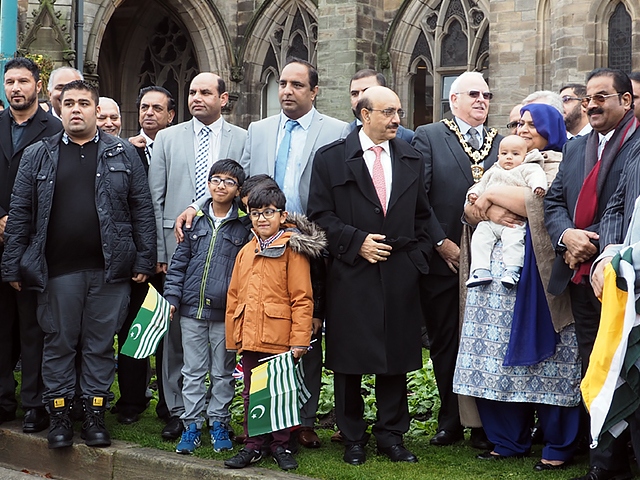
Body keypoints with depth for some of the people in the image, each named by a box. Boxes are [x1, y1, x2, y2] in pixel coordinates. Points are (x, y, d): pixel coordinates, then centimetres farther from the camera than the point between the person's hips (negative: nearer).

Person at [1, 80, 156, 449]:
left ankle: (96, 414, 14)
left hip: (109, 268, 0)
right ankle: (60, 415, 16)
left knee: (101, 344, 5)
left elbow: (142, 209, 4)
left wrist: (144, 261, -2)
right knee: (59, 343, 6)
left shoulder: (123, 155, 6)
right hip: (57, 269, 1)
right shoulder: (38, 156, 8)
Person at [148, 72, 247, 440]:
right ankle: (178, 410, 12)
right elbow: (155, 198, 7)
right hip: (178, 245, 1)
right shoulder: (168, 138, 10)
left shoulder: (243, 140, 6)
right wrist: (158, 251, 0)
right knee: (176, 330, 2)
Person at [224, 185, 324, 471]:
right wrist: (232, 335, 11)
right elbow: (234, 295, 15)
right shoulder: (245, 252, 13)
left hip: (279, 339, -5)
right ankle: (253, 445, 22)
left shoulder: (292, 249, -6)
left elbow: (302, 298, -10)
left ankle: (280, 445, 19)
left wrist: (300, 339, -13)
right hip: (249, 338, 5)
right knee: (251, 393, 12)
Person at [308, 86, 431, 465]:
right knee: (350, 361, 3)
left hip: (400, 276, 3)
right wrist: (356, 242, -11)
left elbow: (422, 217, 16)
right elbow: (321, 214, -2)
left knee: (396, 357, 6)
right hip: (351, 274, -3)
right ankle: (353, 438, 15)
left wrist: (417, 256, 5)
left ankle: (392, 435, 17)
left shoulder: (412, 160, 12)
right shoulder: (331, 158, 1)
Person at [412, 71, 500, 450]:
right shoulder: (428, 137, 2)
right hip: (444, 259, -1)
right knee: (445, 343, 7)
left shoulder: (502, 143, 11)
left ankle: (483, 423, 14)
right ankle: (451, 420, 18)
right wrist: (441, 242, -10)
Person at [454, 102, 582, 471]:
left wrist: (493, 195, -9)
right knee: (502, 357, 4)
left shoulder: (559, 166, 1)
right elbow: (471, 210, 15)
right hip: (500, 271, 6)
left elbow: (544, 205, -18)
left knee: (544, 358, -4)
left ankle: (560, 446, 5)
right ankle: (510, 440, 14)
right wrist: (490, 212, -8)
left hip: (538, 275, -6)